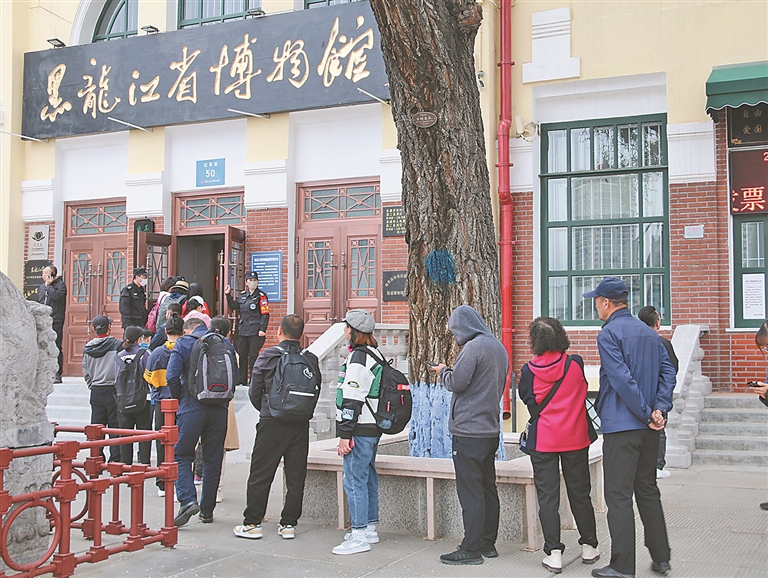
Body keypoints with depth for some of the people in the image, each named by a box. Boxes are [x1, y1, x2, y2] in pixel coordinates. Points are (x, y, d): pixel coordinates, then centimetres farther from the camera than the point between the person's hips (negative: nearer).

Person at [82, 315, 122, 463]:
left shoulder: (87, 348, 4)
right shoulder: (116, 344, -11)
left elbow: (85, 372, 10)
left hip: (96, 391, 4)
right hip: (112, 390, -4)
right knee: (115, 427, 1)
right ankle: (115, 459, 1)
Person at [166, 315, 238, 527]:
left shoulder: (183, 343, 0)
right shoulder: (225, 345, 9)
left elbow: (172, 376, -10)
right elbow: (235, 376, 7)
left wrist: (179, 399, 4)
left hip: (191, 408, -3)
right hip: (219, 410, 3)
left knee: (181, 456, 5)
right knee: (213, 460, 10)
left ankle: (187, 501, -13)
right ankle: (207, 511, 15)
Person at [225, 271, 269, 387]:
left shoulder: (261, 296, -6)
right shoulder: (242, 296, 13)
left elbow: (265, 314, -10)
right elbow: (233, 306, 25)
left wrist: (262, 329, -17)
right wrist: (228, 295, 15)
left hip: (255, 332, -7)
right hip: (243, 331, 7)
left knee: (253, 356, -6)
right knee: (241, 355, 10)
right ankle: (242, 380, 20)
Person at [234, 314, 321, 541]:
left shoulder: (268, 357, -8)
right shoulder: (311, 360, 1)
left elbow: (254, 392, -2)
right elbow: (316, 392, 8)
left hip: (272, 423, -3)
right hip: (301, 425, 3)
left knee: (260, 474, 5)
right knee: (296, 476, 9)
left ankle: (252, 523, 9)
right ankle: (289, 523, 13)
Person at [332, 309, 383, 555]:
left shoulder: (358, 358, -16)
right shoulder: (376, 355, 15)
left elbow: (351, 400, -20)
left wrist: (345, 434, -17)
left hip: (360, 430, -10)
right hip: (373, 428, 10)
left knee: (354, 481, -6)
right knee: (368, 478, 16)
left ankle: (359, 536, -4)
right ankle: (370, 528, 24)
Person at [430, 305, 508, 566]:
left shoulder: (474, 347, -14)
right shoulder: (499, 348, 14)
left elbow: (457, 383, -19)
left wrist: (443, 371, 2)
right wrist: (450, 372, 15)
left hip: (469, 431, -9)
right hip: (490, 429, 9)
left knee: (470, 492, -5)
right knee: (487, 489, 14)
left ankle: (471, 549, -1)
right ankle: (488, 543, 22)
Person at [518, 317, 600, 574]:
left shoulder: (529, 370, -8)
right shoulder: (576, 363, -4)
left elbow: (528, 400, 4)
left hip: (543, 441, -2)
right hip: (575, 438, 2)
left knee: (547, 496, 3)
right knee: (580, 493, 14)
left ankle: (554, 553, 1)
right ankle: (589, 547, 25)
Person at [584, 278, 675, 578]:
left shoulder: (609, 333, -12)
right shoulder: (649, 332, 13)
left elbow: (623, 380, -20)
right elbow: (668, 371, 8)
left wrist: (647, 414, -12)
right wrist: (659, 409, -1)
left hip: (621, 426, -8)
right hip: (648, 429, 8)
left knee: (618, 496, -2)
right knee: (648, 491, 17)